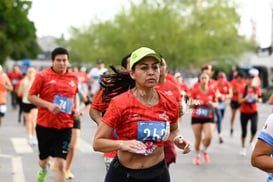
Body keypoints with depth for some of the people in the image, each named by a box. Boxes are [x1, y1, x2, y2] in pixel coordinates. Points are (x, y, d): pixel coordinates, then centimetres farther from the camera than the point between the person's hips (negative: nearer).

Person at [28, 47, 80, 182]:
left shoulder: (73, 78, 6)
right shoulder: (42, 76, -5)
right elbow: (31, 96, -5)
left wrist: (76, 109, 7)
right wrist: (48, 105, -18)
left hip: (65, 126, 1)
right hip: (45, 125, -1)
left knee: (60, 164, -8)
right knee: (44, 158, 18)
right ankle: (43, 170, 56)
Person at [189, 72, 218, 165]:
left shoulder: (212, 91, 0)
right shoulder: (195, 90, -4)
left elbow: (216, 103, 12)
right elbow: (190, 105, 1)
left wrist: (213, 105, -10)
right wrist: (195, 103, -20)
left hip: (208, 118, 1)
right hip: (196, 118, -1)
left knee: (209, 136, -18)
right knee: (198, 139, 0)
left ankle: (204, 150, 14)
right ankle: (197, 156, 27)